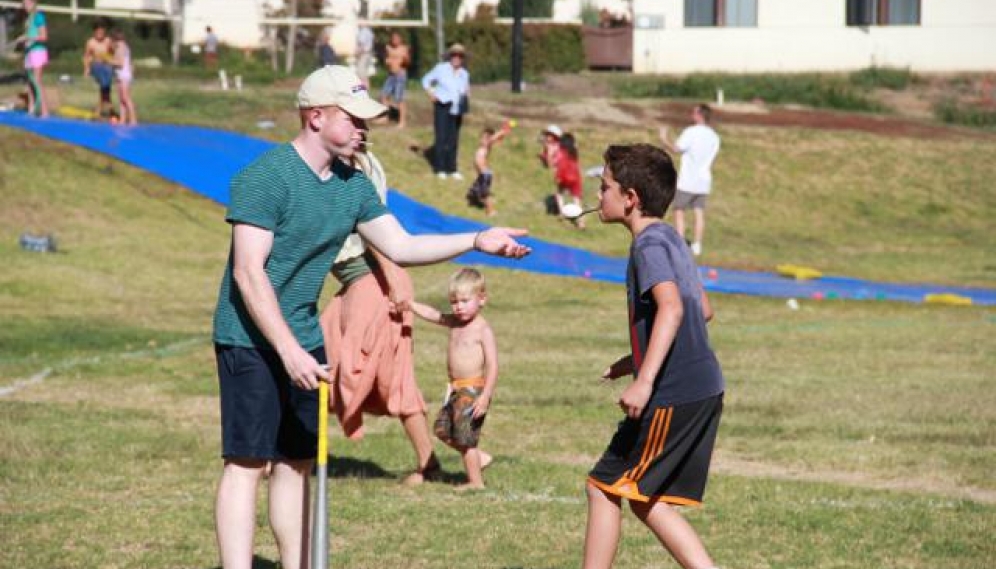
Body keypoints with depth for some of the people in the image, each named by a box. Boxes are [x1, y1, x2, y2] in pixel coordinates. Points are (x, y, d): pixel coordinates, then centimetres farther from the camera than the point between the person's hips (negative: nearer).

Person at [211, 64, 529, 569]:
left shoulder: (353, 185, 8)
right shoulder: (264, 177, -17)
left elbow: (401, 247, 13)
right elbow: (248, 271, -22)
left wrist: (476, 241, 2)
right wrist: (288, 351, -27)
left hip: (304, 342, 8)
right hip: (251, 340, -8)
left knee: (297, 463, 11)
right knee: (249, 462, -10)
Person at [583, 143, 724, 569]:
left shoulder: (649, 244, -12)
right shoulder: (671, 239, 17)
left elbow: (671, 307, -28)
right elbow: (703, 310, 26)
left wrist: (645, 380, -35)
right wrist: (639, 359, 28)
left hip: (674, 396, -9)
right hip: (704, 390, 9)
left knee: (603, 486, 0)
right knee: (646, 500, 14)